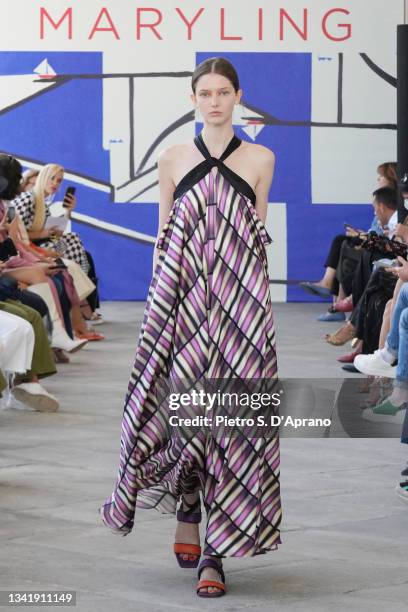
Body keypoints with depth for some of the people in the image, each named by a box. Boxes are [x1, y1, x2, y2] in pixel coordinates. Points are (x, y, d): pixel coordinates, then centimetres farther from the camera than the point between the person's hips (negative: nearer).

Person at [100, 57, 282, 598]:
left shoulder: (260, 159, 8)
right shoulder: (174, 160, 9)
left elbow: (259, 236, 11)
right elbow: (162, 236, 10)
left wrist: (254, 300, 5)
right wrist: (159, 302, 4)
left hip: (239, 304, -1)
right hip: (182, 299, 1)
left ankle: (213, 549, -3)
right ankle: (189, 521, 19)